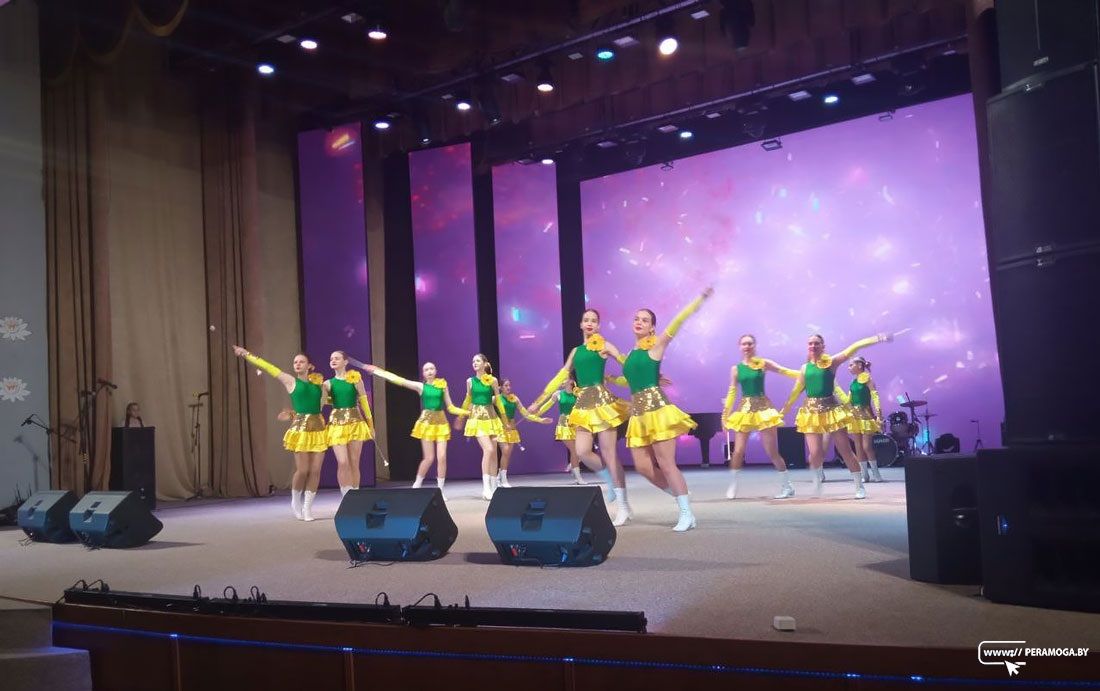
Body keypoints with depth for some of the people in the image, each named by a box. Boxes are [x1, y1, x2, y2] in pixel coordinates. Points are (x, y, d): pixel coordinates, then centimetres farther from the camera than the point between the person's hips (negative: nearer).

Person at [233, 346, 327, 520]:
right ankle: (295, 502, 19)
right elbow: (268, 367, 6)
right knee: (302, 470, -6)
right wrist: (247, 354, 7)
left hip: (318, 428, 3)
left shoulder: (318, 381, 10)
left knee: (315, 470, -1)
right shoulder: (290, 381, 4)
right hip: (300, 429, -3)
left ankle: (307, 507, 9)